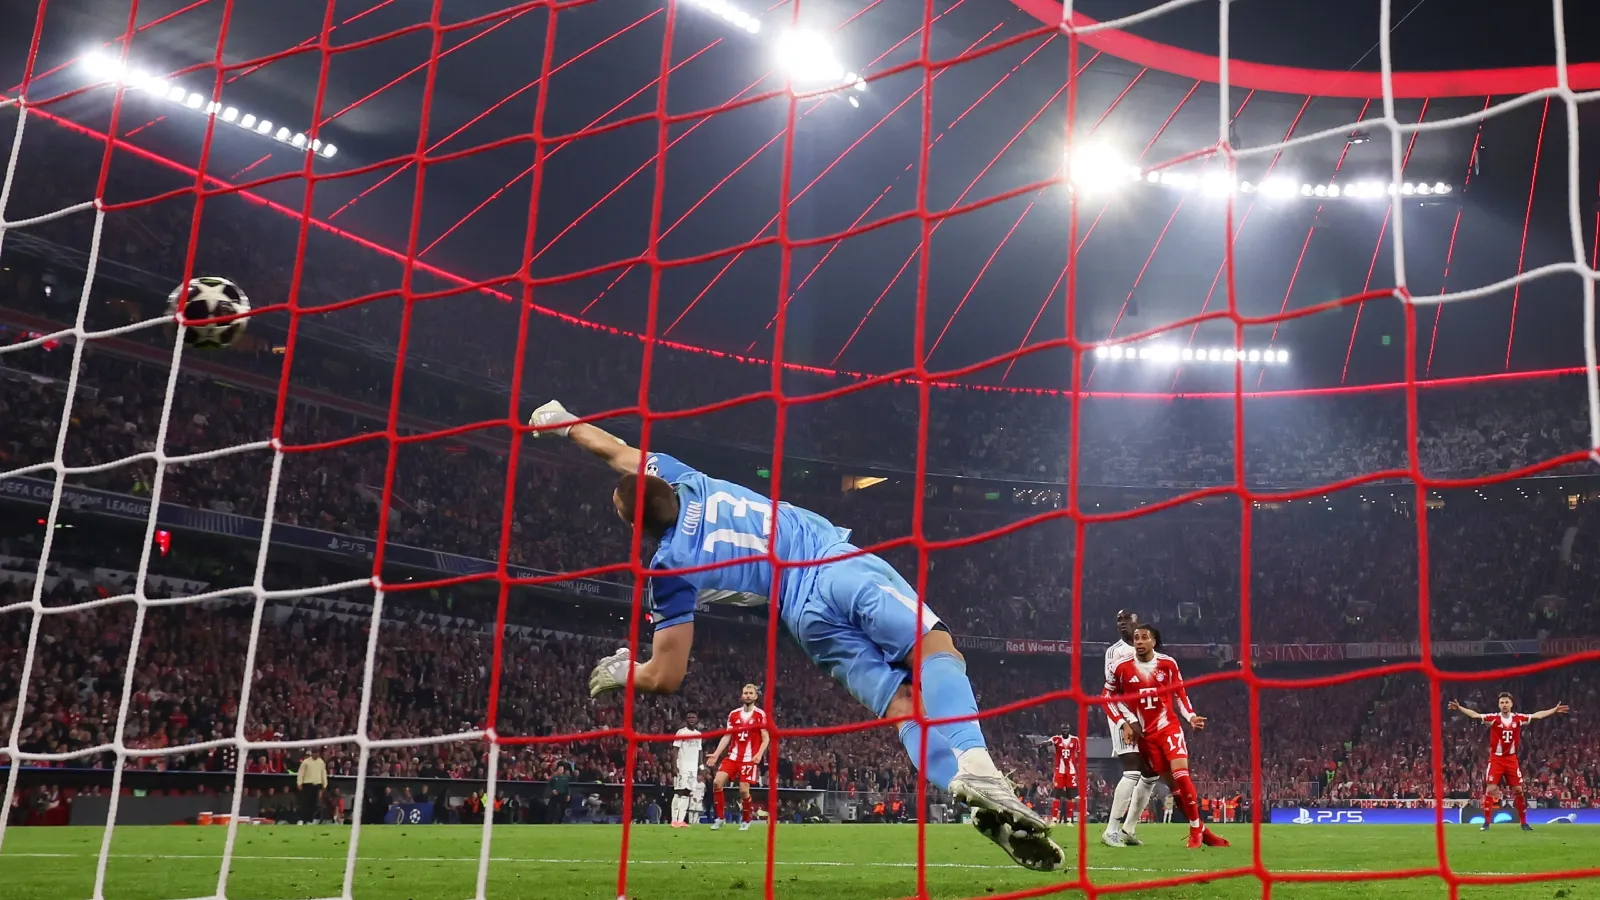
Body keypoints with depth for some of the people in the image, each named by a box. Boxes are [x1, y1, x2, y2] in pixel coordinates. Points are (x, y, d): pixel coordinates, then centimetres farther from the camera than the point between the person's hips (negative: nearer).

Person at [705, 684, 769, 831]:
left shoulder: (760, 714, -2)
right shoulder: (733, 714, 10)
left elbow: (766, 738, -3)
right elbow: (726, 736, 12)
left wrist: (759, 754, -18)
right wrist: (716, 754, 4)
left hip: (749, 758, -4)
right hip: (733, 756, 4)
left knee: (744, 790, -8)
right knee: (717, 782, -11)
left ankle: (746, 820, 16)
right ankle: (721, 817, 2)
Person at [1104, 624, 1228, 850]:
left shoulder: (1168, 664, -2)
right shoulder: (1122, 668, -5)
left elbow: (1179, 693, 11)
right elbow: (1108, 697, 5)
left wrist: (1191, 716, -3)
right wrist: (1123, 723, -5)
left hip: (1169, 727, 0)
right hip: (1145, 734, 0)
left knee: (1181, 774, -16)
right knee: (1171, 783, 0)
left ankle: (1195, 830, -2)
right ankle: (1201, 830, 12)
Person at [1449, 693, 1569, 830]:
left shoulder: (1518, 718, -2)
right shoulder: (1493, 718, -10)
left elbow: (1538, 715, 5)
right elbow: (1475, 715, -21)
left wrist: (1554, 710, 5)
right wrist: (1459, 708, -35)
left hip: (1511, 759, 3)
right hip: (1496, 759, -3)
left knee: (1518, 789, 6)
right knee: (1490, 789, -8)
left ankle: (1523, 822, 19)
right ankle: (1487, 822, 0)